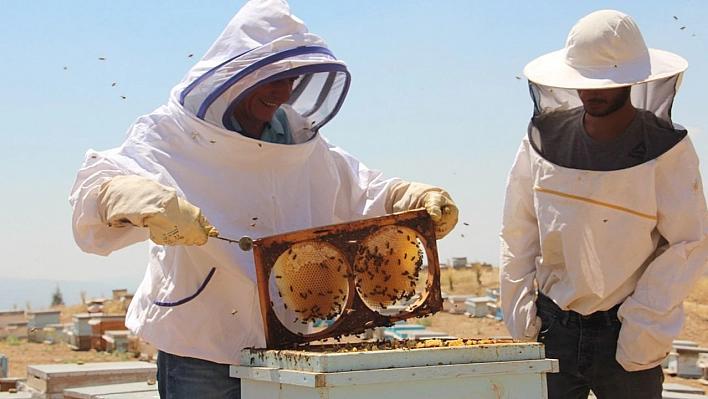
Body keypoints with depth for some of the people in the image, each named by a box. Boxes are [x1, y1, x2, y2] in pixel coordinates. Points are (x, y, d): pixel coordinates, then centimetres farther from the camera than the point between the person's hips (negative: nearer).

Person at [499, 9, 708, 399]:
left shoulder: (666, 150, -7)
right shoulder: (545, 137, 1)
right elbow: (518, 229, 9)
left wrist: (646, 325, -12)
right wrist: (519, 308, 4)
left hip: (628, 338, -2)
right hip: (552, 327, 2)